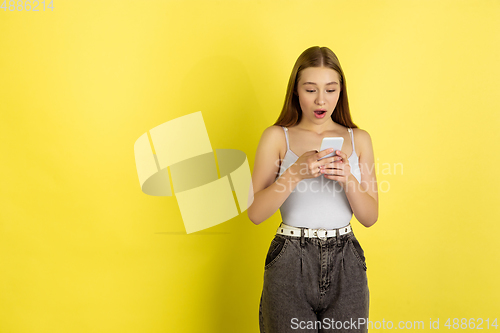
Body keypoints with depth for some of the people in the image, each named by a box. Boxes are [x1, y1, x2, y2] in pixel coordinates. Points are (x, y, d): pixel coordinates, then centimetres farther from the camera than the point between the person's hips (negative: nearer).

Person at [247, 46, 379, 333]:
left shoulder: (358, 139, 6)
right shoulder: (277, 137, 0)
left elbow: (370, 217, 3)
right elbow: (255, 213, -8)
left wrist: (348, 179, -15)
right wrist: (295, 172, -21)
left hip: (345, 264, 2)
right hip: (290, 264, -2)